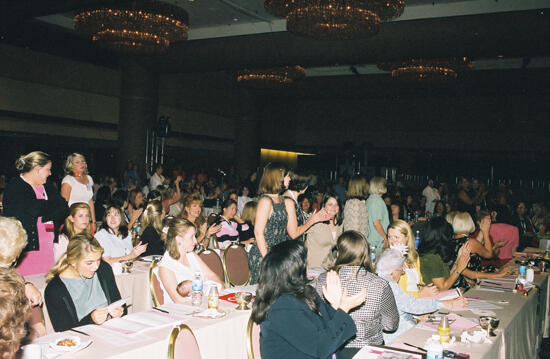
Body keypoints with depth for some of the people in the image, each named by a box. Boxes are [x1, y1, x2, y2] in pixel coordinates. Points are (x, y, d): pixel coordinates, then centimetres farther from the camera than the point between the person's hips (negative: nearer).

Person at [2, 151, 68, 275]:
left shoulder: (47, 186, 17)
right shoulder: (15, 187, -5)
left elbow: (64, 208, 9)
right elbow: (34, 209, -19)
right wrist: (53, 206, -3)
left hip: (50, 246, 6)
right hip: (27, 247, -6)